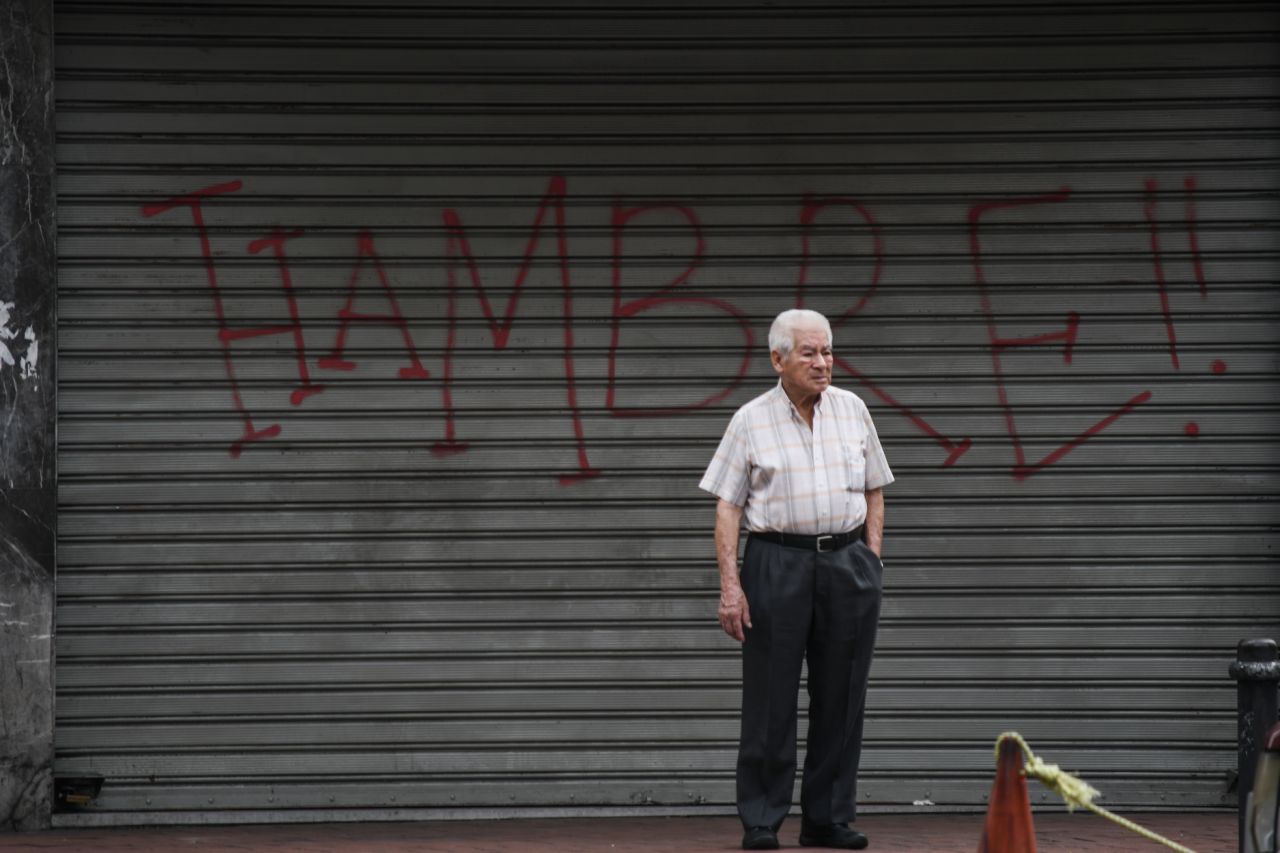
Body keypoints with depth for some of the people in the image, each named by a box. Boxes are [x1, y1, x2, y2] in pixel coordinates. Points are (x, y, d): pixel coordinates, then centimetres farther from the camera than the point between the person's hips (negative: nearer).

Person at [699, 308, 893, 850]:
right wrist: (730, 583, -9)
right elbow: (727, 506, -1)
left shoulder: (852, 410, 10)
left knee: (841, 697, 4)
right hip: (778, 560, -3)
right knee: (771, 698, -3)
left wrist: (871, 559, 7)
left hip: (849, 560, 3)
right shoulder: (751, 420, 1)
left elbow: (874, 491, 16)